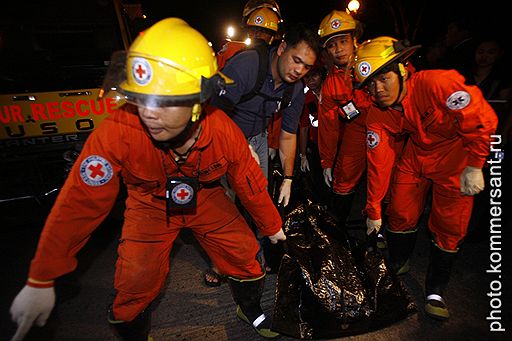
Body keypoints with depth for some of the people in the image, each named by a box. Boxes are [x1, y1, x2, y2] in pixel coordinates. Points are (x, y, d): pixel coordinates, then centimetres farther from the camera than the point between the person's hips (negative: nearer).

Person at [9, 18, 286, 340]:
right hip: (151, 204, -1)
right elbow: (80, 202, -24)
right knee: (136, 286, -6)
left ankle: (250, 309, 38)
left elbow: (251, 183, -13)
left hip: (206, 198, 2)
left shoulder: (224, 131, -29)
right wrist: (40, 280, -17)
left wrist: (272, 226, 4)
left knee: (246, 257, 3)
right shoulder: (117, 133, -34)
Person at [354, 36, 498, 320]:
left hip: (459, 150, -3)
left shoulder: (438, 83, -32)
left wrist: (474, 166, -23)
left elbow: (483, 120, -23)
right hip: (418, 151, 4)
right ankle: (397, 265, 31)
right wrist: (373, 211, -8)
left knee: (449, 225, 1)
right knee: (400, 213, 2)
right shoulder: (377, 115, -16)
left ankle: (435, 290, 21)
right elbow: (378, 163, -12)